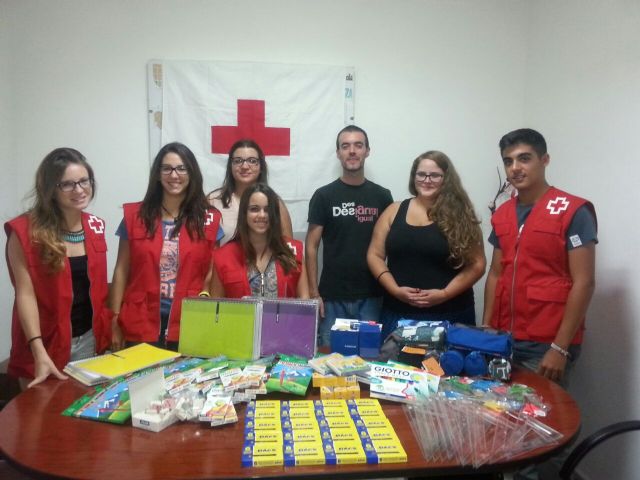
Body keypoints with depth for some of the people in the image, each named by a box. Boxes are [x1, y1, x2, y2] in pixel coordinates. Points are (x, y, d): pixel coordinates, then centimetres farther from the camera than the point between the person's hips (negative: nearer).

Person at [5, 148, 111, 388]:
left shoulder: (95, 226, 3)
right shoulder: (25, 231, -13)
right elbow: (25, 293, -16)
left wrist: (109, 330, 3)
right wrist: (39, 352, -24)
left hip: (90, 339, 5)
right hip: (46, 343, -4)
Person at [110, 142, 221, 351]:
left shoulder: (208, 219, 2)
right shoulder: (135, 216, 2)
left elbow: (212, 275, 4)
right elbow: (121, 271, 4)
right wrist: (115, 322, 1)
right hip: (139, 326, 0)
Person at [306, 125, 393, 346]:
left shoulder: (382, 196, 5)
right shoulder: (324, 195, 0)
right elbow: (311, 247, -1)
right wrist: (313, 293, -7)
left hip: (371, 297, 1)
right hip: (333, 298, -1)